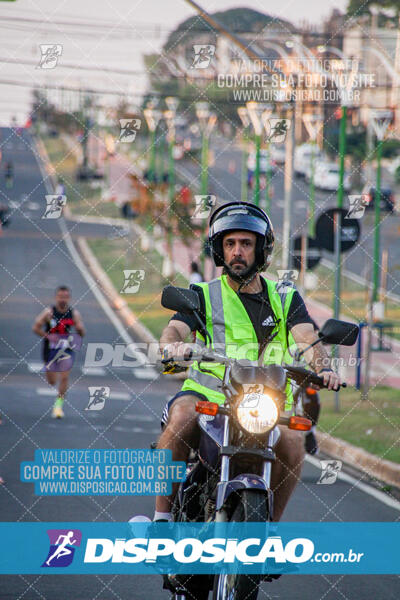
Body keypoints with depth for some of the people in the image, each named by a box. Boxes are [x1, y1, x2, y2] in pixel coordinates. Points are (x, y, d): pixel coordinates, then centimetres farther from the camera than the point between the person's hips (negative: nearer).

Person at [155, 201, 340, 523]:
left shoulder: (285, 298, 12)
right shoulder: (204, 295, 9)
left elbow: (308, 339, -3)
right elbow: (174, 331, -8)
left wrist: (323, 367, -26)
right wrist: (173, 345, -33)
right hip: (206, 395, -1)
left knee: (292, 441, -27)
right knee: (182, 418, -33)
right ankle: (162, 517, -26)